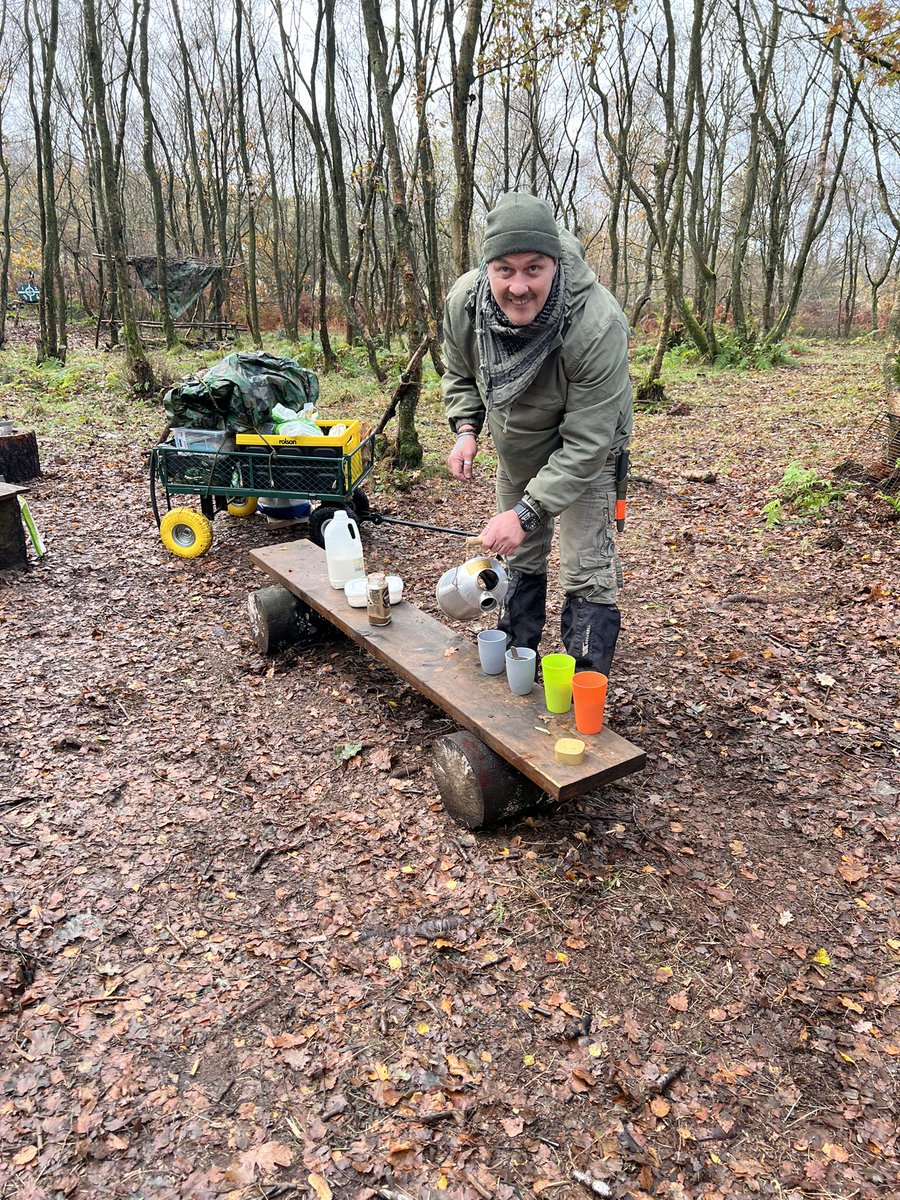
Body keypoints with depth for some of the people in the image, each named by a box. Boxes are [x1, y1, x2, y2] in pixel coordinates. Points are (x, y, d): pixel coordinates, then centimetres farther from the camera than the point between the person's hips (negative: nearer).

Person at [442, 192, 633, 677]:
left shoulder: (598, 327, -38)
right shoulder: (463, 301, -23)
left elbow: (585, 444, -35)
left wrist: (527, 513, -39)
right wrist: (466, 428, -17)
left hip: (585, 453, -5)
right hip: (516, 452, 5)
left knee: (587, 571, -9)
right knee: (519, 557, 18)